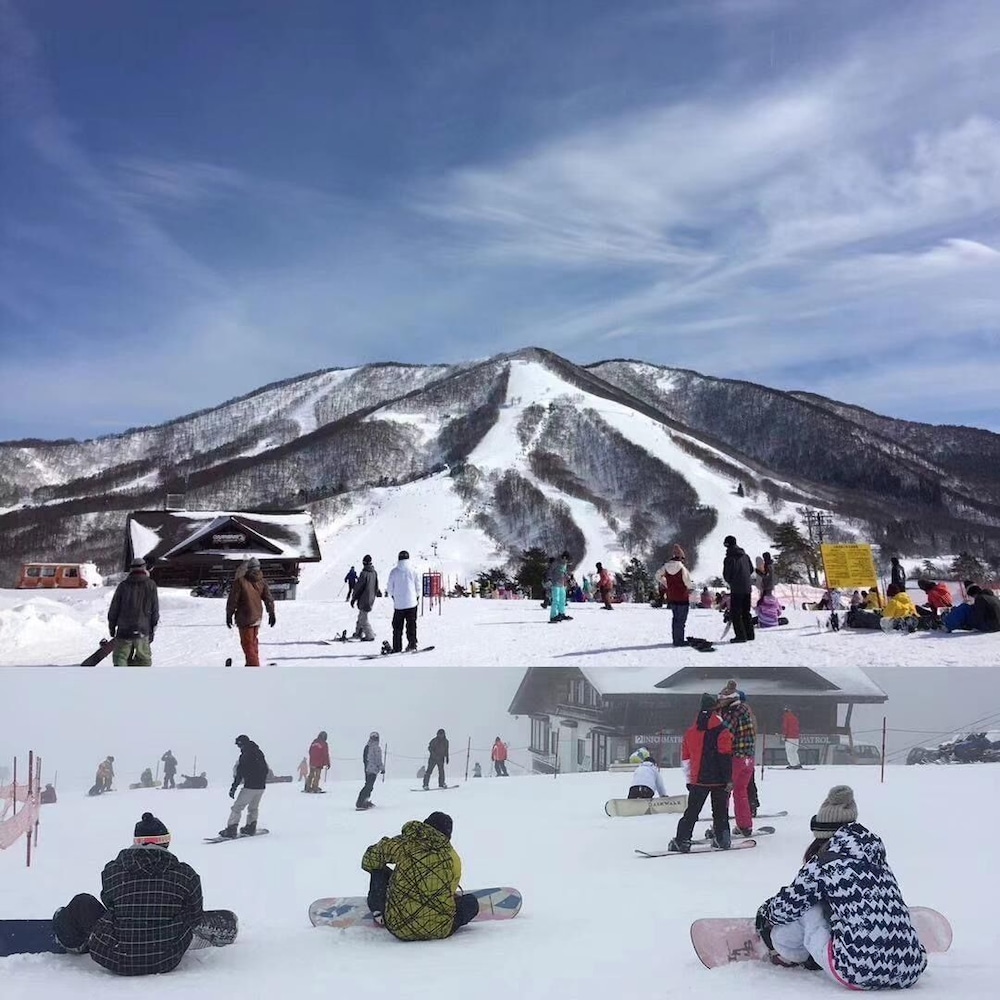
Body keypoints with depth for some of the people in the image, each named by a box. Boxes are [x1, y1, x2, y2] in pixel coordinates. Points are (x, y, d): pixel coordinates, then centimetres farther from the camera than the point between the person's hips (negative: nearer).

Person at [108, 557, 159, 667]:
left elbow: (114, 609, 4)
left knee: (120, 657, 6)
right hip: (142, 631, 0)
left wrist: (112, 627, 16)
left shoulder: (123, 585, 0)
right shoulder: (151, 585, 0)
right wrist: (152, 631, 11)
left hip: (124, 630, 0)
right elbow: (155, 610, 2)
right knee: (143, 660, 12)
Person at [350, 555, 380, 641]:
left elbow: (358, 587, -14)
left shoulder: (364, 573, -19)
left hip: (364, 599, -8)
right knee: (361, 616, 20)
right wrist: (377, 592, 38)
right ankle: (358, 633, 28)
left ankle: (370, 636, -1)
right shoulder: (374, 573, 4)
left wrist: (353, 598, -5)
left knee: (363, 618, -1)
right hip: (371, 598, 8)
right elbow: (376, 586, 19)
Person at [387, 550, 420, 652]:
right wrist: (416, 596, 22)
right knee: (411, 625, 6)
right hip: (411, 602, 0)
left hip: (398, 603, 0)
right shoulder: (413, 570, -3)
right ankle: (412, 645, -1)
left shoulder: (394, 571, -3)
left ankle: (397, 648, 5)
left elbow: (390, 587, 4)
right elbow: (418, 586, 4)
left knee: (397, 627, 7)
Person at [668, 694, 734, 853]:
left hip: (697, 780, 3)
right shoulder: (722, 732, -8)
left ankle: (682, 841, -2)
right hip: (719, 780, -3)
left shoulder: (690, 732, 6)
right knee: (720, 811, 10)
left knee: (691, 812, 5)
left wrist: (688, 780, 19)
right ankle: (722, 839, 11)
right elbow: (726, 758, -12)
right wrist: (729, 779, -8)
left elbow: (685, 758, 11)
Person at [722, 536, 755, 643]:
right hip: (747, 588, 7)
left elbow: (726, 576, -8)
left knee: (735, 613, -1)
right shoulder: (745, 556, 6)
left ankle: (741, 635, -6)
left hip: (736, 590, -7)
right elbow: (751, 570, 16)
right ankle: (749, 634, 17)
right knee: (746, 612, 16)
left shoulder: (729, 559, -13)